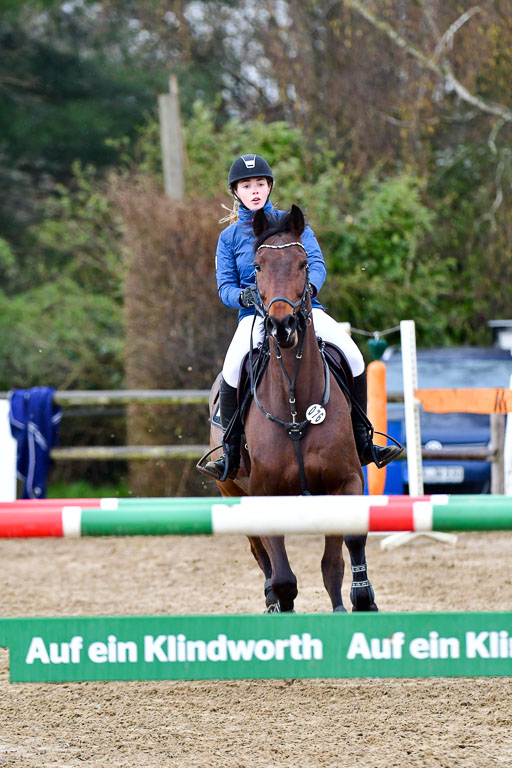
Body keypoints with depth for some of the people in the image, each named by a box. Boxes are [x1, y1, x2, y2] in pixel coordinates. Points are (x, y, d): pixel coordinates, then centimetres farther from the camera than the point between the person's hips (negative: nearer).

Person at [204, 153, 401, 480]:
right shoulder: (230, 237, 13)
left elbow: (317, 263, 3)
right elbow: (225, 285, 7)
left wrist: (310, 285, -20)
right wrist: (242, 296, -17)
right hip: (255, 314, -1)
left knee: (352, 355, -23)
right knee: (233, 367, -33)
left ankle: (362, 441, -8)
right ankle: (231, 453, -18)